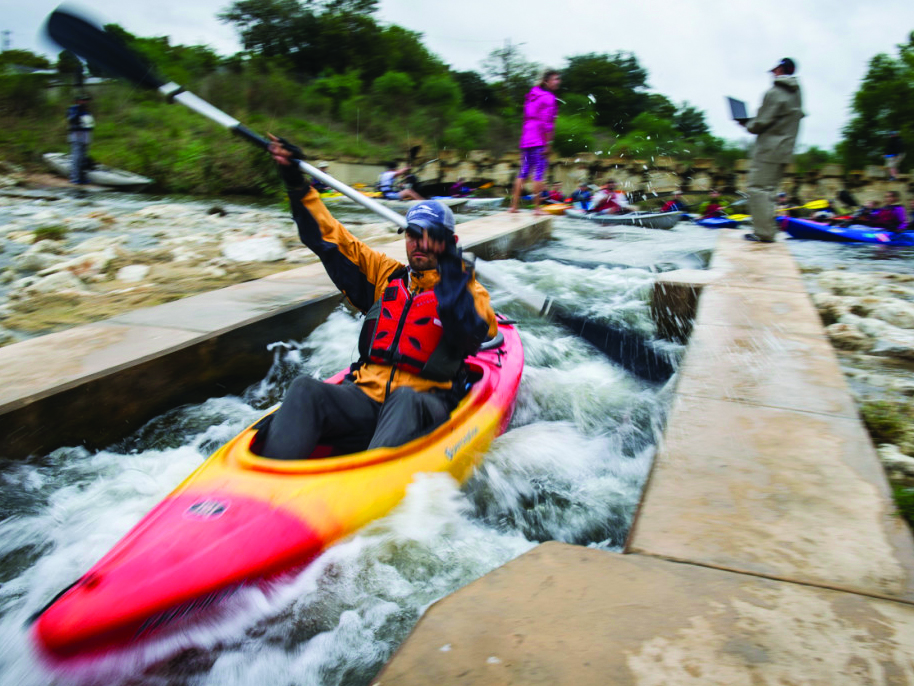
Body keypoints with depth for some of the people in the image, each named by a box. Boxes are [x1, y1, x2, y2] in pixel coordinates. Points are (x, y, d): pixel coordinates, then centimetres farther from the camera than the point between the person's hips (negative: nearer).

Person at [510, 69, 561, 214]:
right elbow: (547, 123, -16)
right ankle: (536, 207, -4)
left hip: (526, 140, 8)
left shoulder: (532, 95, 18)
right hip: (540, 141, -8)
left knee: (523, 172, 9)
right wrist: (548, 144, -16)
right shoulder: (549, 98, -8)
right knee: (539, 173, -5)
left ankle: (514, 205, 8)